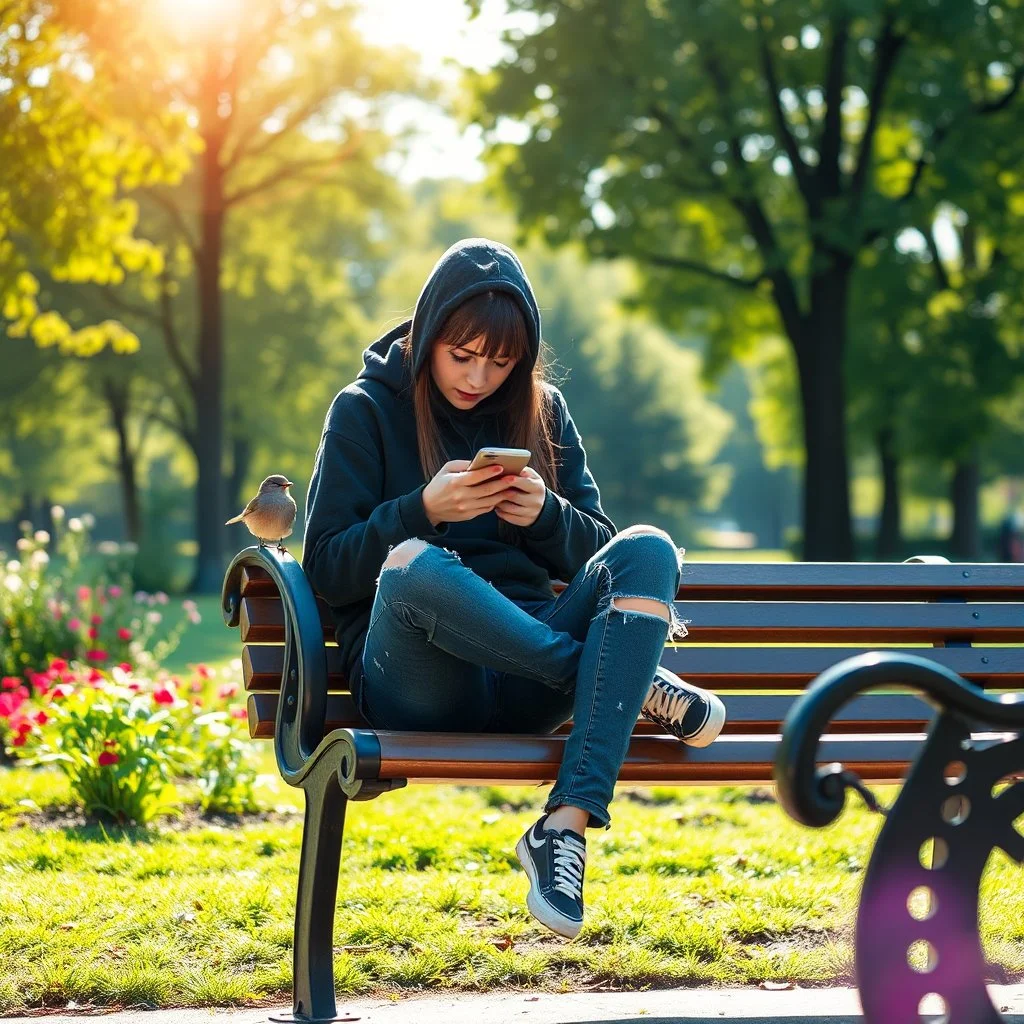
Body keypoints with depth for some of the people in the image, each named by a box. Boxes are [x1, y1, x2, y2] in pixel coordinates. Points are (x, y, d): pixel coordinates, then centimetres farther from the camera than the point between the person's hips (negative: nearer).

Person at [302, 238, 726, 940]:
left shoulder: (542, 411, 16)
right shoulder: (366, 410, 7)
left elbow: (596, 550, 16)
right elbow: (326, 568, 0)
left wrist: (547, 515, -7)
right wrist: (423, 510, -16)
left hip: (525, 682, 4)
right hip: (416, 685, -4)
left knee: (646, 552, -25)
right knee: (413, 564, -37)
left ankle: (565, 827, -37)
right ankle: (637, 681, -22)